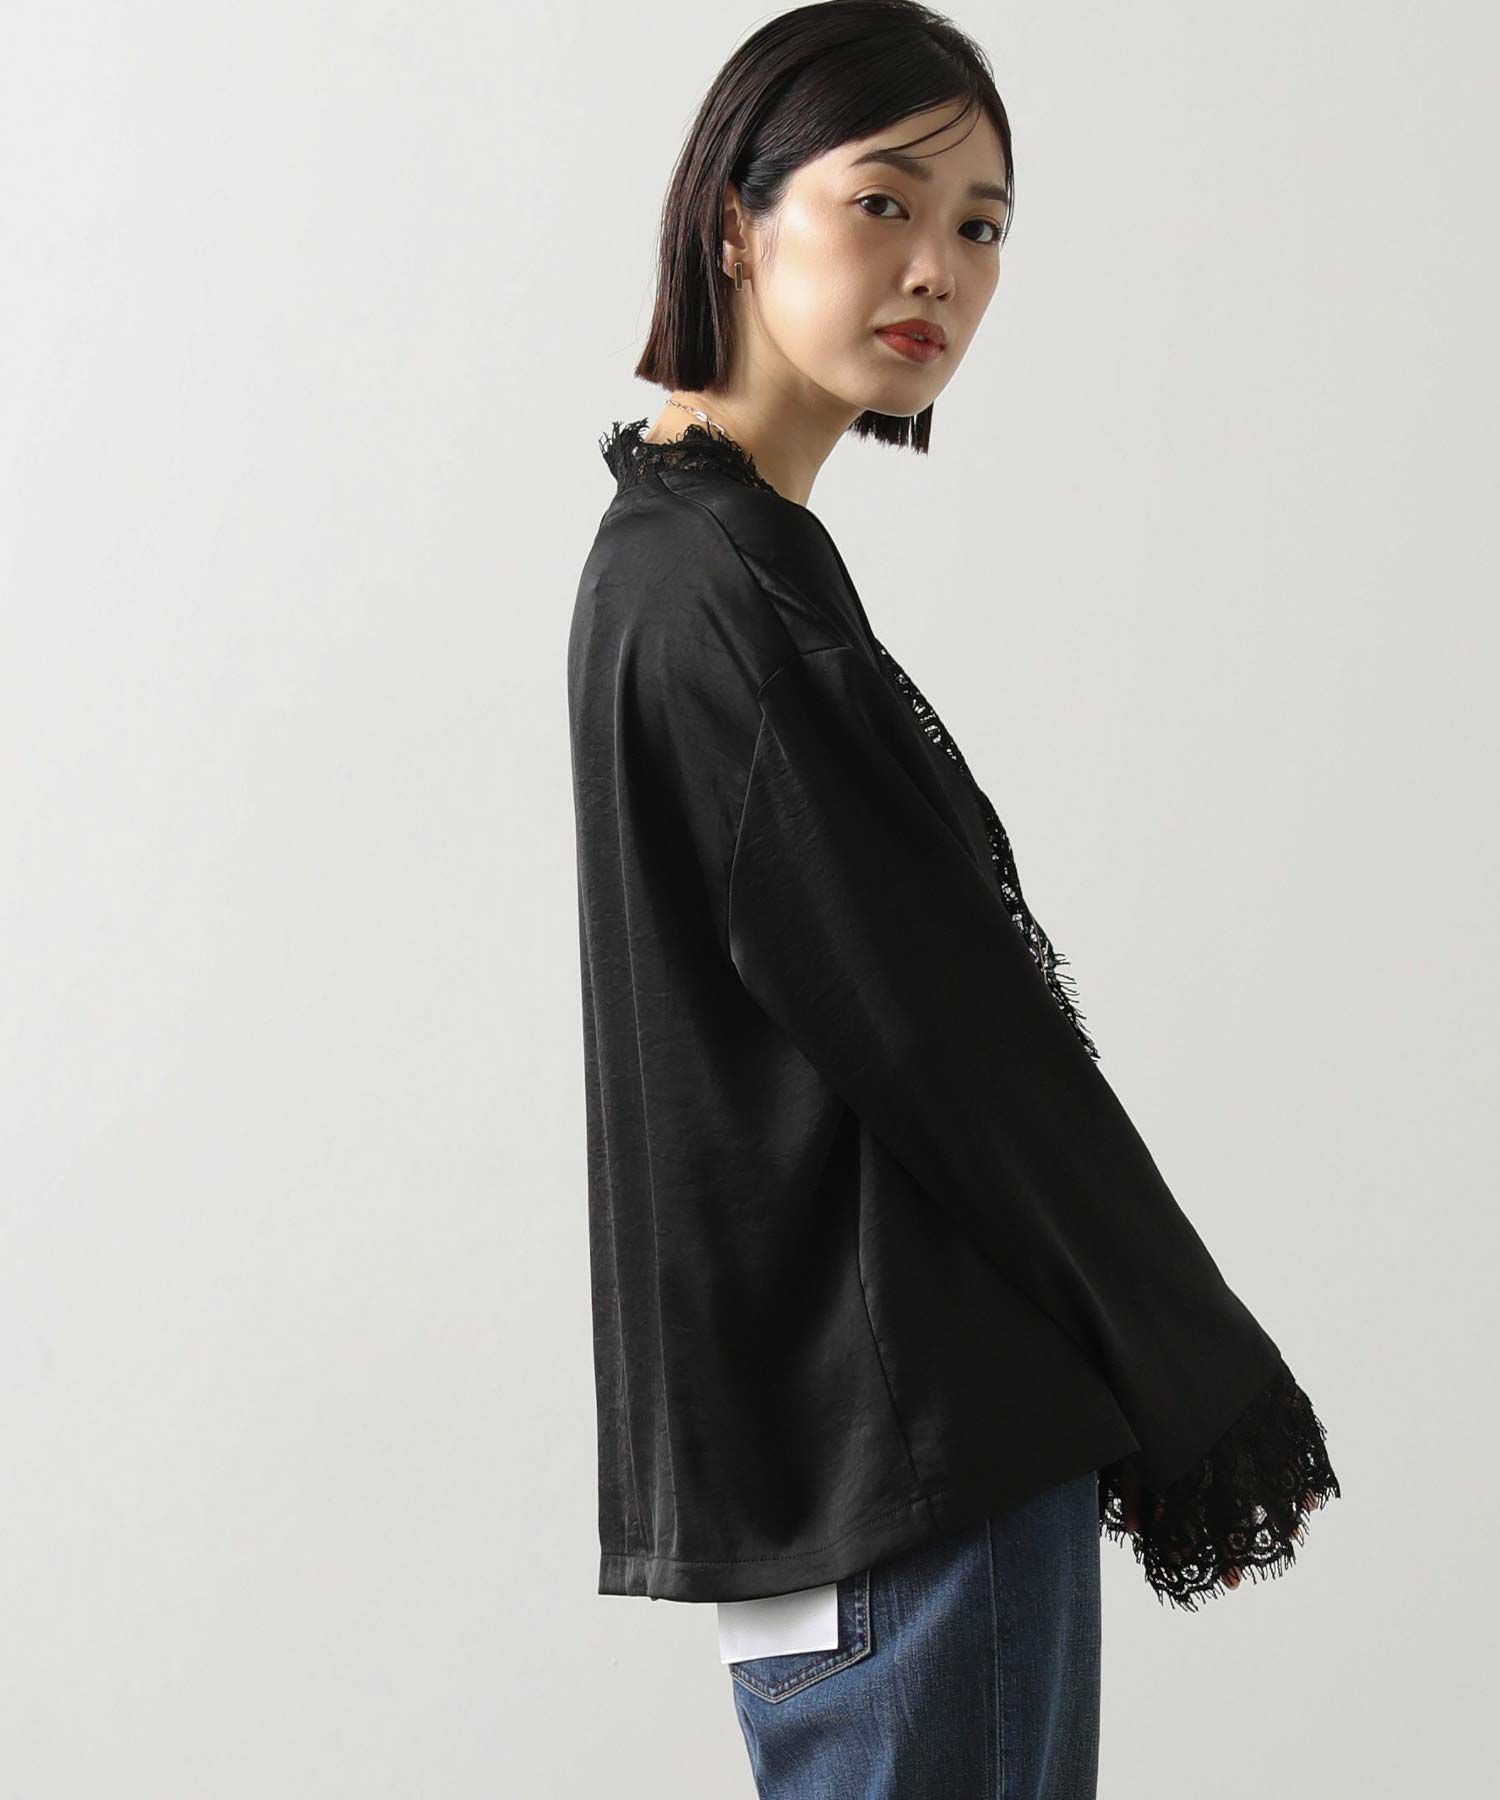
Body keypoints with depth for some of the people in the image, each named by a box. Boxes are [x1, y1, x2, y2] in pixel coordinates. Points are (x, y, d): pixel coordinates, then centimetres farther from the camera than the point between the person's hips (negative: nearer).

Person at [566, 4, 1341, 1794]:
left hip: (811, 1426, 10)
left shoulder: (684, 553, 13)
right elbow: (946, 1037, -17)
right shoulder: (726, 598, -17)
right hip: (907, 1437, -10)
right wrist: (1204, 1392, -8)